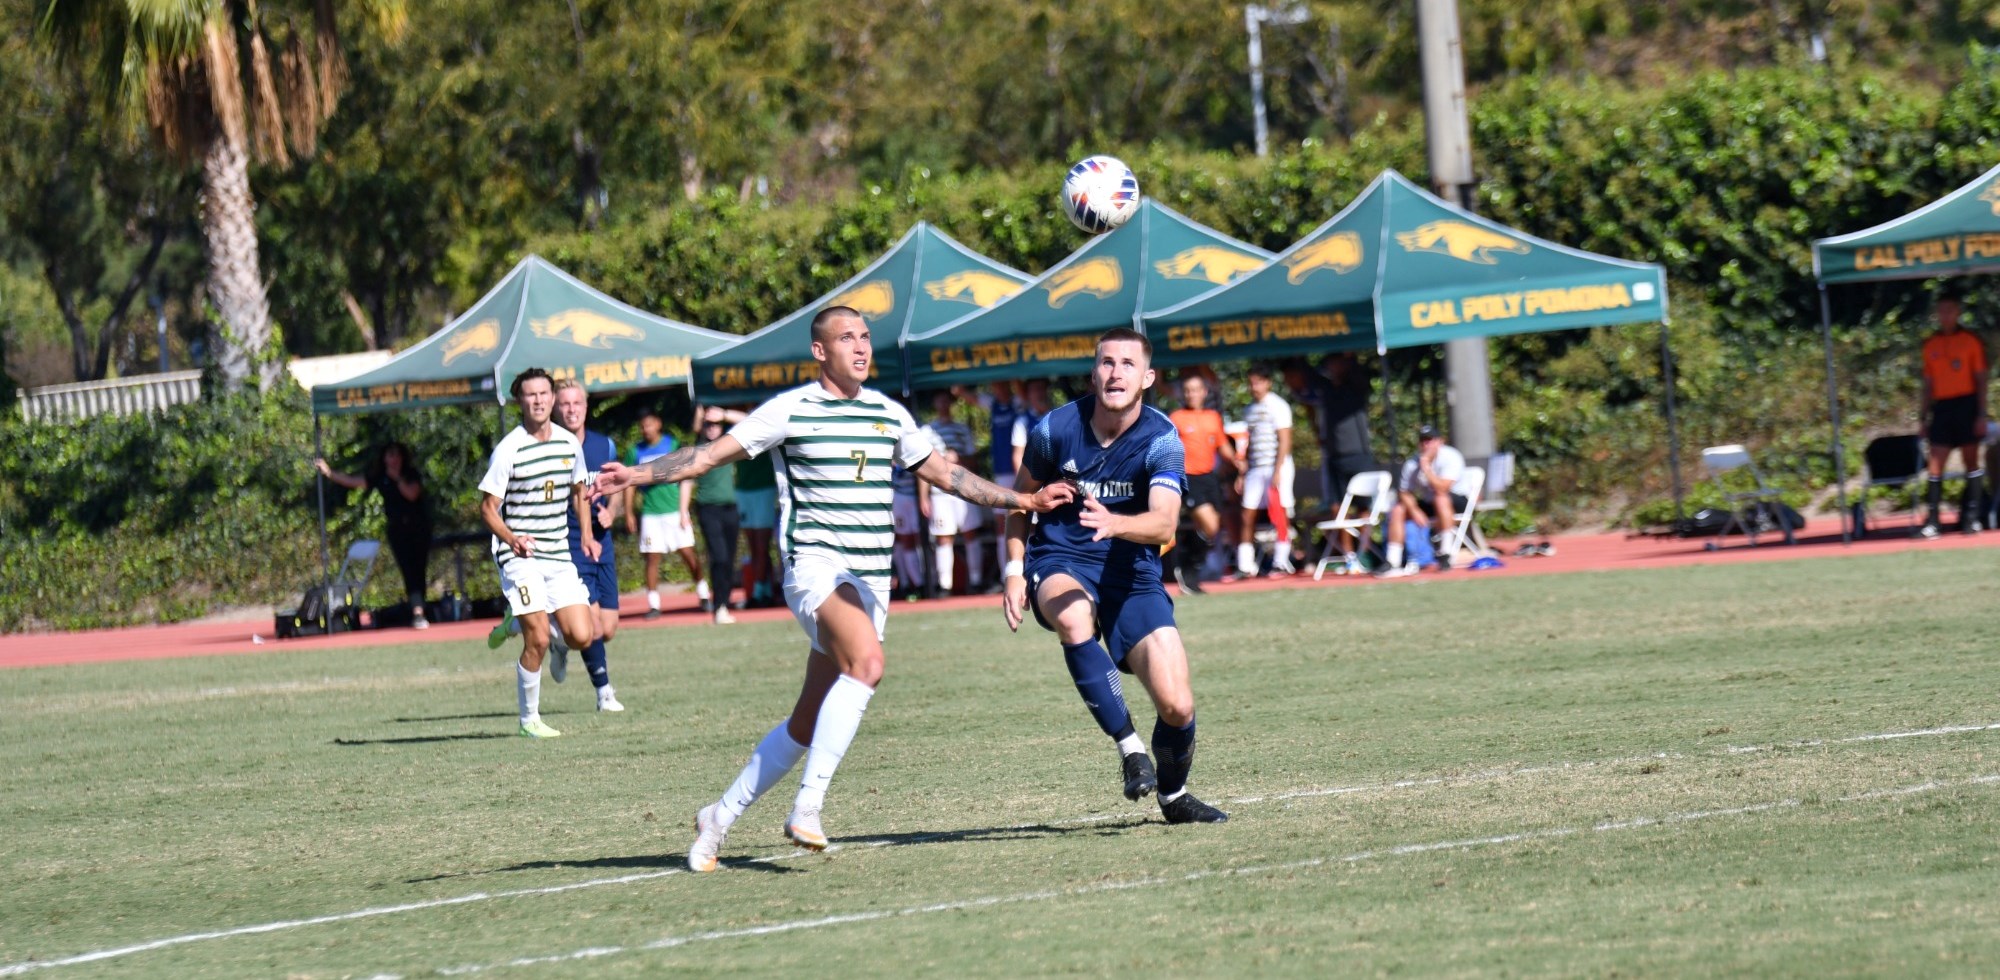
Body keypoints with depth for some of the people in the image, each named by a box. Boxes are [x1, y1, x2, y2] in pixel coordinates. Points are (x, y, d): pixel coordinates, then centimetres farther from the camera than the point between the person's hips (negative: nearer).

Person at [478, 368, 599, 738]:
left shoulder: (569, 443, 6)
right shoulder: (509, 449, -11)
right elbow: (488, 507, -8)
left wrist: (586, 534, 10)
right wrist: (511, 539, -23)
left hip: (559, 555, 5)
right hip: (519, 556, -5)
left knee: (582, 636, -5)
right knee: (537, 641, -12)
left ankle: (518, 623, 23)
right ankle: (529, 720, 5)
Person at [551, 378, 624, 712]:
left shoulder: (604, 446, 7)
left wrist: (610, 513, -4)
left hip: (601, 545, 5)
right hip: (567, 548, -5)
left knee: (608, 630, 5)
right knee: (592, 625, -13)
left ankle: (562, 643, 36)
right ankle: (604, 690, 6)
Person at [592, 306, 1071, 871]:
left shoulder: (889, 415, 14)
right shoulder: (791, 410, -2)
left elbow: (943, 473, 26)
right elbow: (713, 454, -2)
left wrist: (1021, 501, 25)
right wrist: (638, 475, -14)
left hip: (871, 579, 6)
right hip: (815, 564, -6)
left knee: (808, 723, 5)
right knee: (867, 662, -33)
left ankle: (720, 818, 18)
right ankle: (808, 805, -31)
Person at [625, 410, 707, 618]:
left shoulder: (672, 445, 1)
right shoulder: (636, 452, 6)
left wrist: (684, 511, -3)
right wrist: (629, 514, 4)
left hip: (674, 509, -1)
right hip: (650, 513, 1)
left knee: (688, 554, -1)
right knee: (652, 558, -2)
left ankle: (703, 594, 14)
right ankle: (653, 604, 1)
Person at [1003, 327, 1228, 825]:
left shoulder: (1161, 439, -11)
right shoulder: (1057, 428, -7)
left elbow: (1164, 522, -26)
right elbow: (1021, 498, 11)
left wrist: (1114, 523, -46)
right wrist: (1015, 569, 0)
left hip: (1131, 573, 0)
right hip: (1059, 563, 0)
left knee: (1177, 706, -10)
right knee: (1073, 617, -39)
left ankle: (1174, 795, 23)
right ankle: (1130, 748, -31)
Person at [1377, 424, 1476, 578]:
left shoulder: (1450, 457, -19)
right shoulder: (1412, 463, -5)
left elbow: (1441, 489, -31)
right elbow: (1404, 492, -2)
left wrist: (1426, 466, -28)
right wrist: (1414, 511, -20)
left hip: (1457, 501, -6)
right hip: (1428, 504, 6)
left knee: (1441, 499, -37)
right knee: (1398, 510, -13)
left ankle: (1445, 554, -34)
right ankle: (1392, 563, -16)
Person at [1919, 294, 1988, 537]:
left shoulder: (1970, 342, 1)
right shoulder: (1930, 345, 11)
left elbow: (1981, 380, 0)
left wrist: (1981, 415, -7)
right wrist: (1926, 416, 11)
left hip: (1966, 405, -3)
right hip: (1942, 406, 3)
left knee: (1971, 461, 0)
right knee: (1935, 465, -5)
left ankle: (1971, 517, 5)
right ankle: (1931, 521, -7)